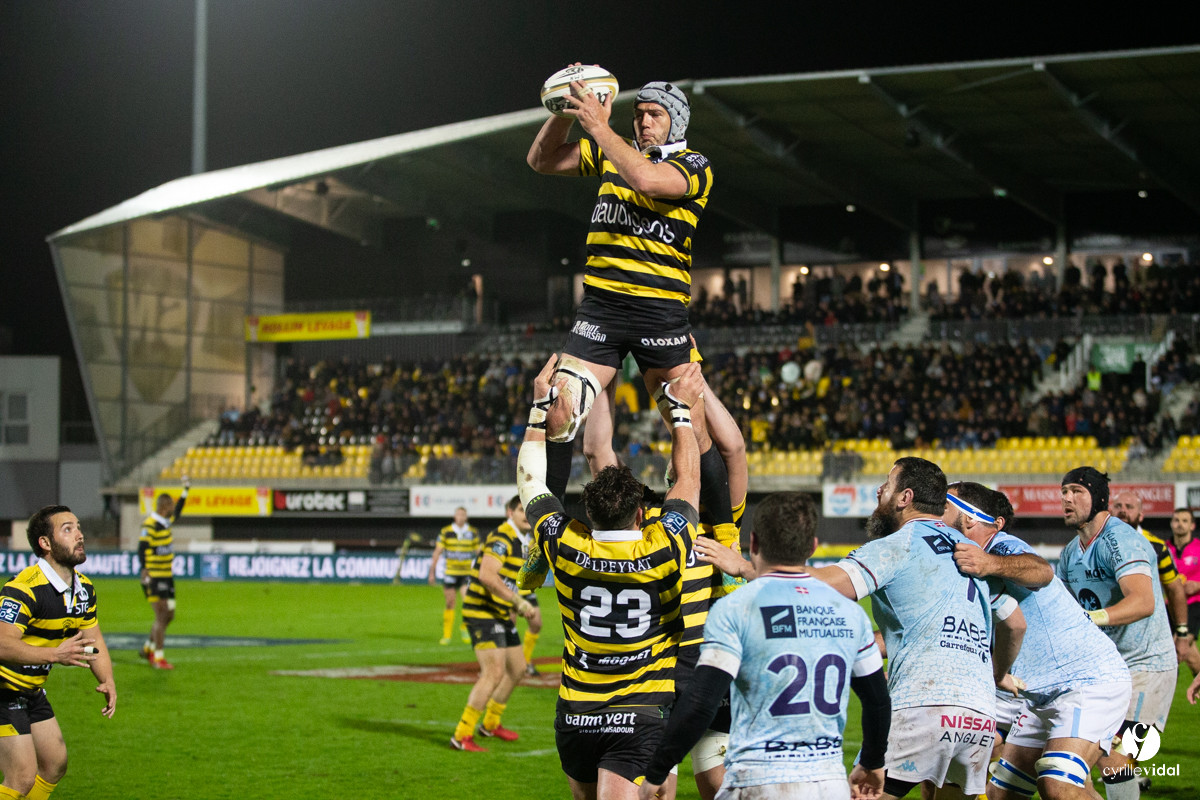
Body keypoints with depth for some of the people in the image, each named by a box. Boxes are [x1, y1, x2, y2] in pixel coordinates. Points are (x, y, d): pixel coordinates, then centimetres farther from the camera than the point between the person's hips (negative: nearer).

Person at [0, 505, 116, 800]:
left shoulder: (84, 588, 2)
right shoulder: (24, 588, -27)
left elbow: (92, 640, 11)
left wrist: (107, 681, -6)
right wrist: (55, 655, -44)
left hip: (32, 692, 9)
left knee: (55, 764, 14)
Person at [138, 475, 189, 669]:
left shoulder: (166, 522, 12)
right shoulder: (150, 525, -16)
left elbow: (177, 512, 32)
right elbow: (142, 548, -22)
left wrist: (185, 490, 37)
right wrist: (144, 570, -33)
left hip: (167, 577, 9)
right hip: (154, 578, -9)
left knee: (169, 615, 12)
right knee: (161, 615, -11)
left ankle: (148, 648, 28)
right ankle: (158, 658, -8)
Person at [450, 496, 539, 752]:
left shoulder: (524, 543, 14)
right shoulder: (501, 538, -19)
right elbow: (487, 575, -31)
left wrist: (517, 606, 16)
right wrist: (518, 602, -30)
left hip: (501, 614, 10)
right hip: (482, 612, -10)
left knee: (517, 669, 18)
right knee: (494, 672, -18)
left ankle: (491, 724, 36)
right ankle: (462, 736, -14)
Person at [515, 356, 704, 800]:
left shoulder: (566, 547, -8)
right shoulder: (664, 549, -11)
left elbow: (529, 476, 8)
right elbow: (689, 476, 6)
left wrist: (542, 408, 15)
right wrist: (680, 409, 16)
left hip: (574, 717, 3)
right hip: (643, 718, -3)